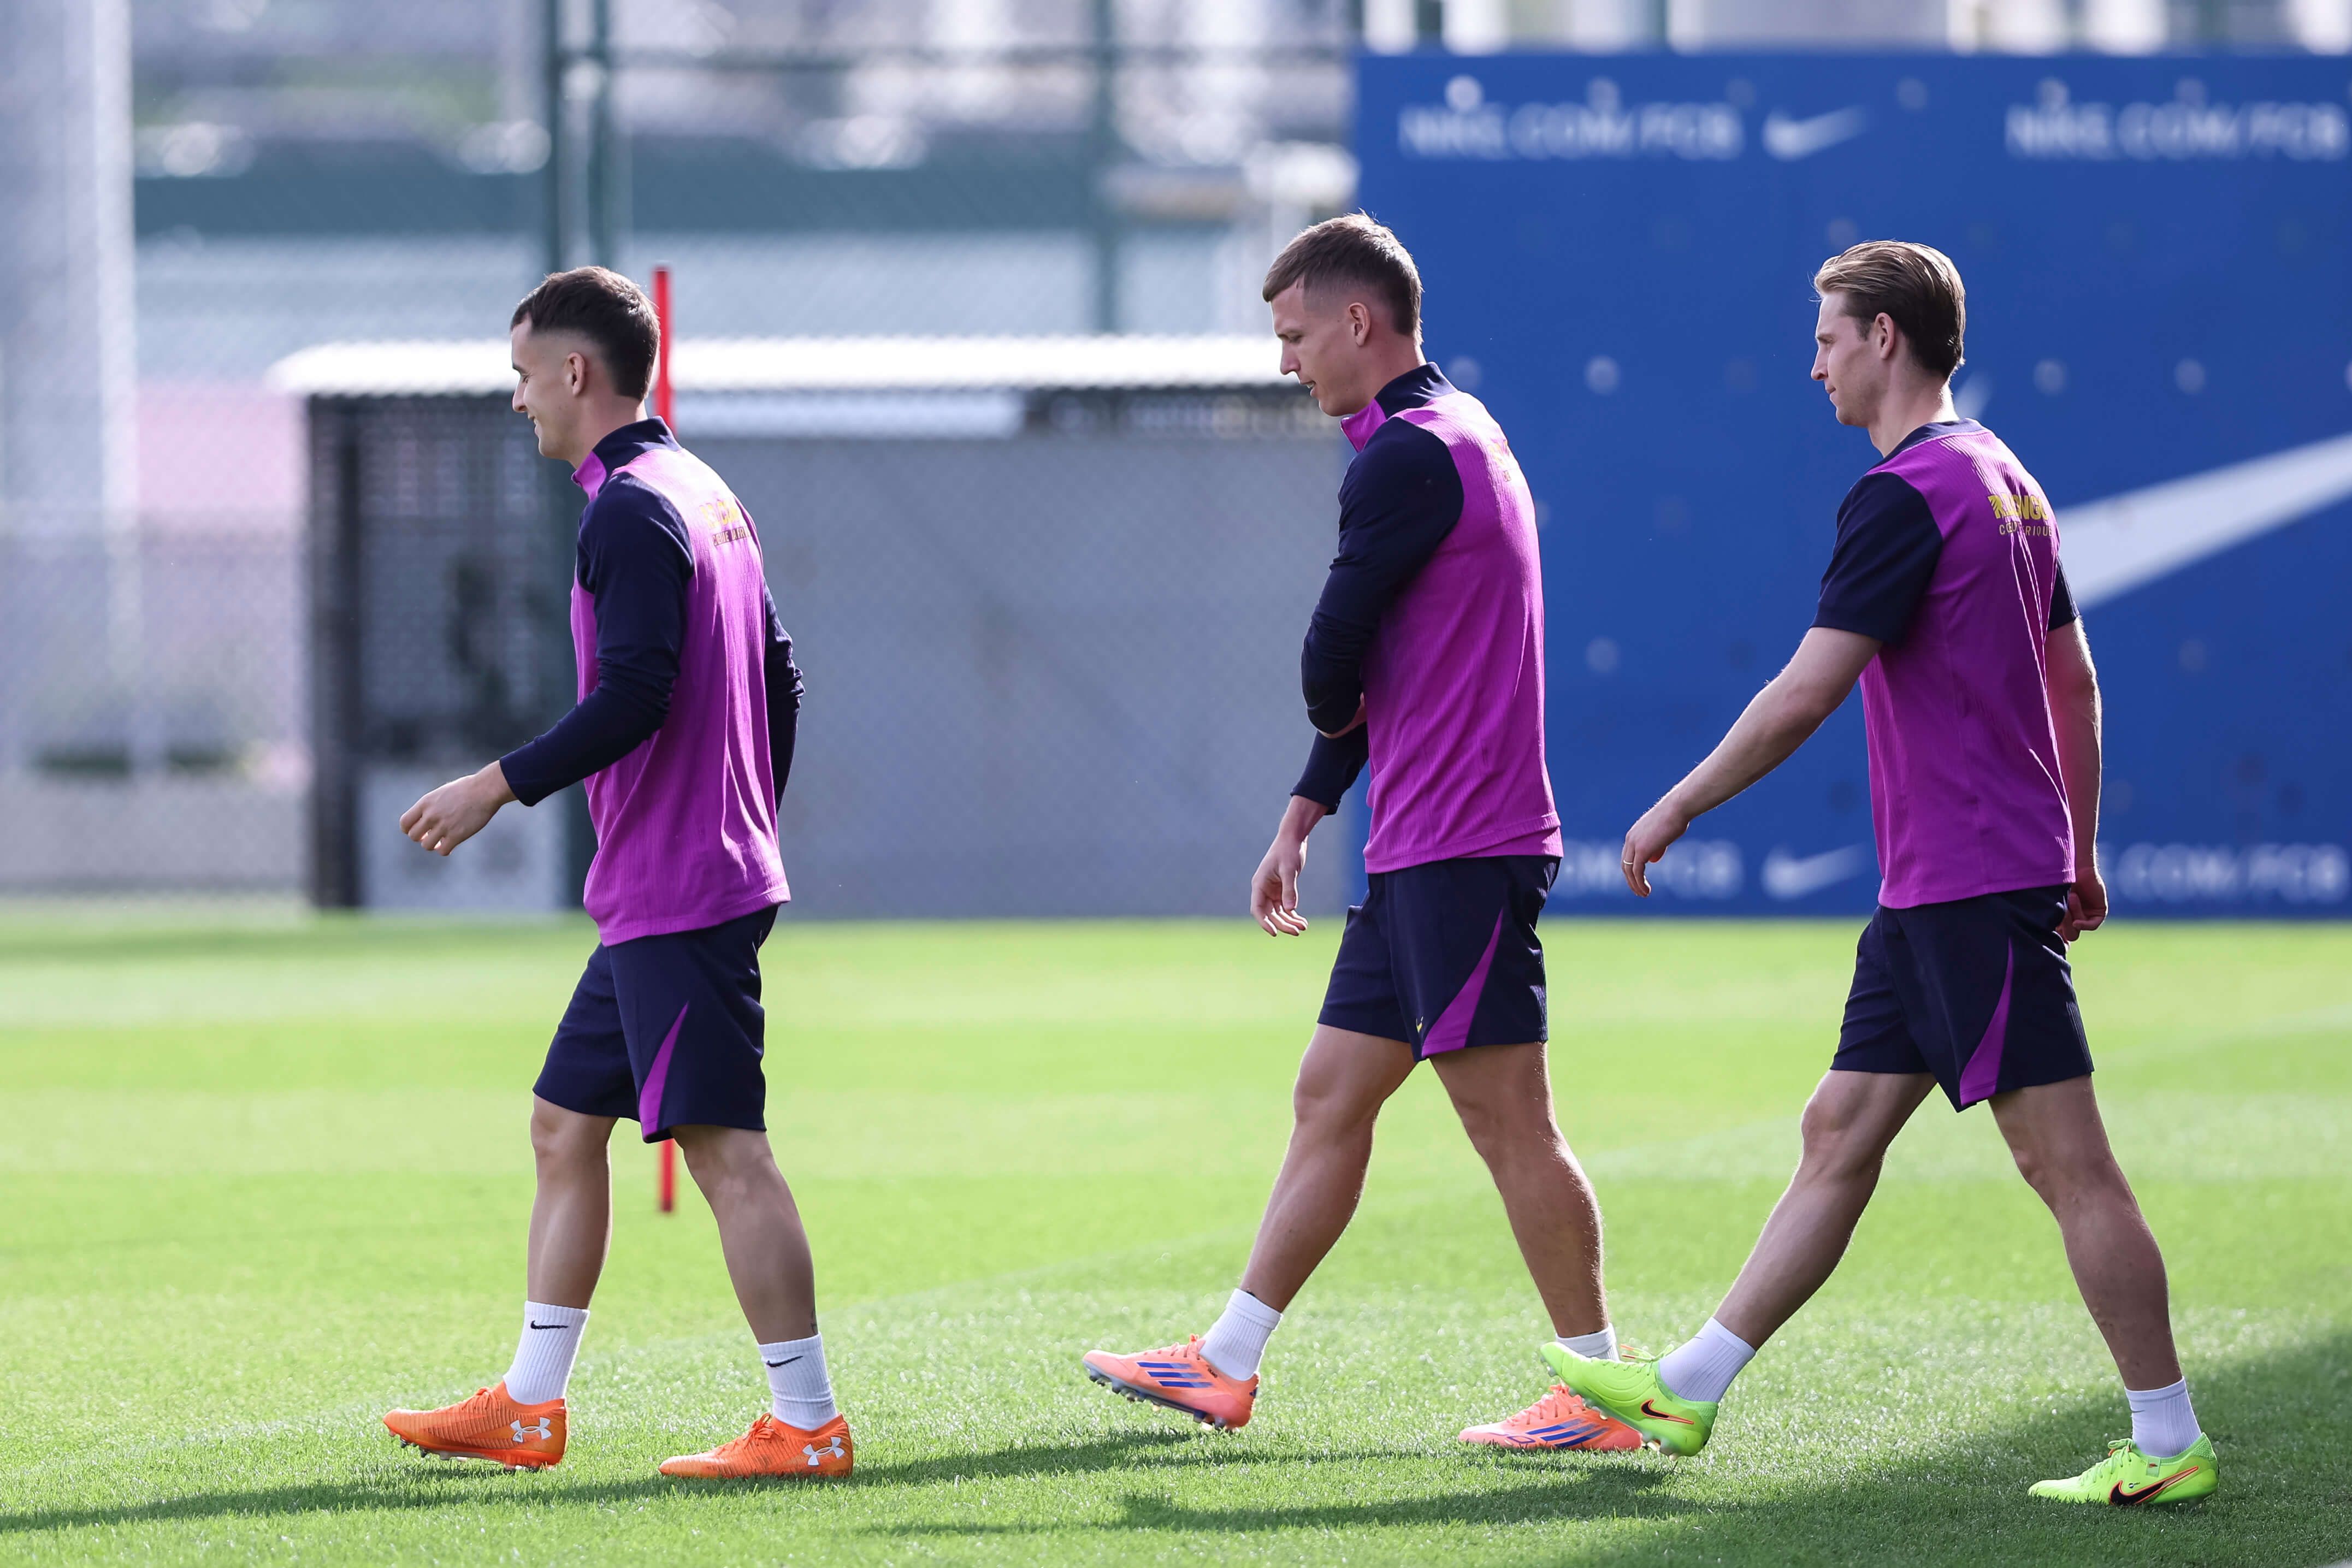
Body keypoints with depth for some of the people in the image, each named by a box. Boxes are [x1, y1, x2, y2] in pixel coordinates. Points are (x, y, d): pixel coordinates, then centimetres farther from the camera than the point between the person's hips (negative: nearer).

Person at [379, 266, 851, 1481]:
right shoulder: (706, 496, 16)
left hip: (678, 897, -10)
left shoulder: (630, 513, -14)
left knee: (724, 1147, -9)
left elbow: (635, 696, -23)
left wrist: (502, 785, -17)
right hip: (657, 899, 10)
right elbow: (778, 680, 20)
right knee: (564, 1124, 14)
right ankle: (528, 1407, 18)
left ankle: (807, 1424, -8)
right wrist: (752, 823, 26)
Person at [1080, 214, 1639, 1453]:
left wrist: (1334, 707, 9)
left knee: (1505, 1111, -6)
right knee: (1330, 1096, 12)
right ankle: (1226, 1367, 16)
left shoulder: (1407, 458, -15)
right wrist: (1305, 816, 24)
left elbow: (1334, 661, -15)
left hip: (1461, 852, -10)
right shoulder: (1455, 436, 18)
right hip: (1418, 850, 10)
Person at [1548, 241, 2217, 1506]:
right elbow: (2074, 679, 21)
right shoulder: (2004, 480, 15)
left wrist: (1678, 806, -9)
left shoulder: (1905, 495, -15)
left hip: (1975, 890, -10)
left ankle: (2168, 1445, -4)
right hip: (1930, 892, 10)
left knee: (2066, 1163, -6)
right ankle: (1691, 1388, 16)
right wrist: (2077, 855, 26)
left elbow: (1807, 691, -19)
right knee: (1840, 1133, 11)